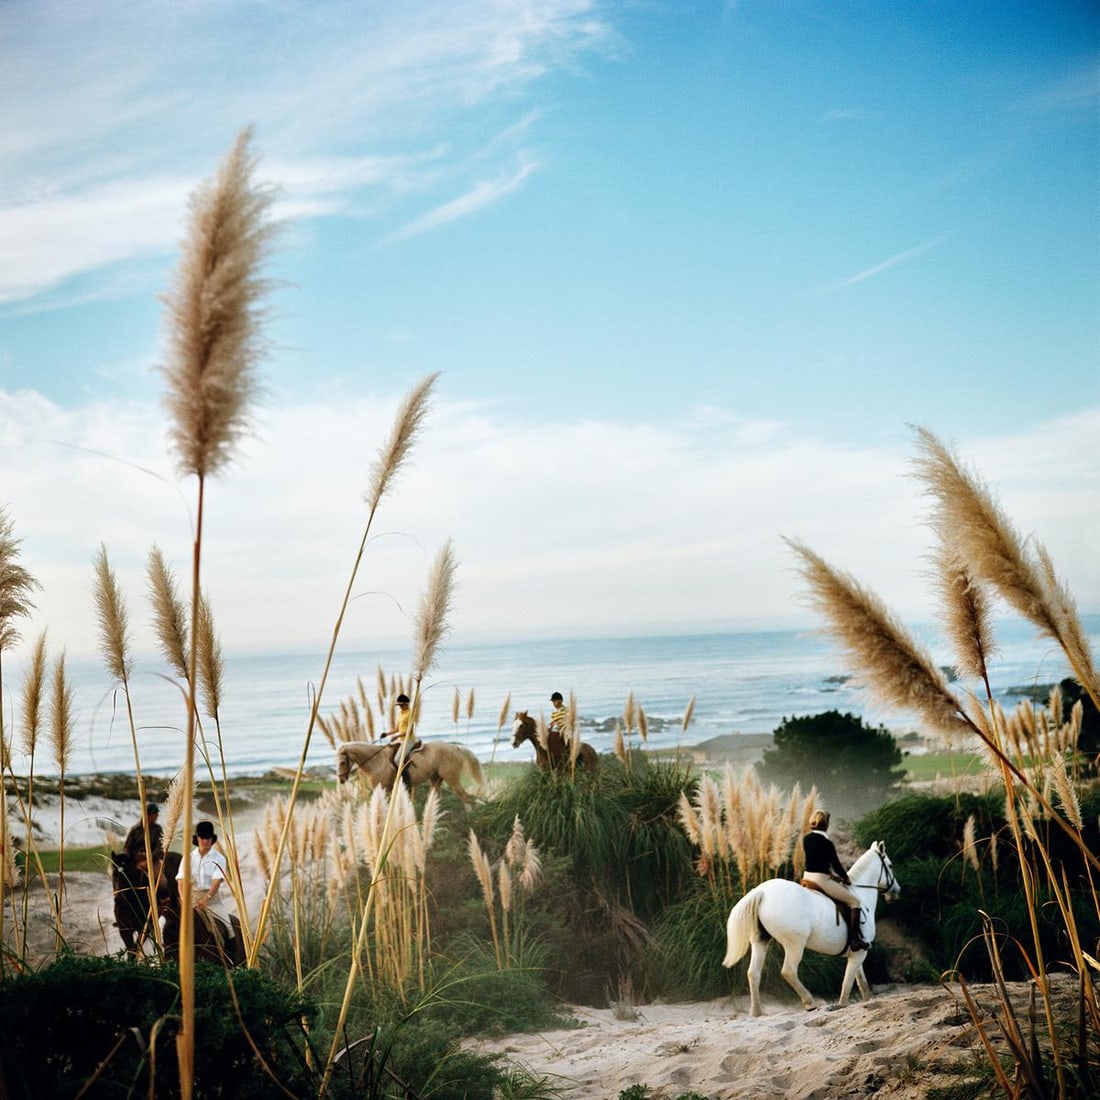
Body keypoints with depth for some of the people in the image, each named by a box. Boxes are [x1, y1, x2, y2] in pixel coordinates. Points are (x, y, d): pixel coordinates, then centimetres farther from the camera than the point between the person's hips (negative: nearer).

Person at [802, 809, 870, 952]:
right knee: (854, 902, 0)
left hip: (807, 876, 8)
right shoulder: (827, 843, -16)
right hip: (821, 880, -8)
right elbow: (836, 864, -9)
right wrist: (846, 878, 10)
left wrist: (832, 874, 18)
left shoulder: (806, 839, 6)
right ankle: (854, 940, -6)